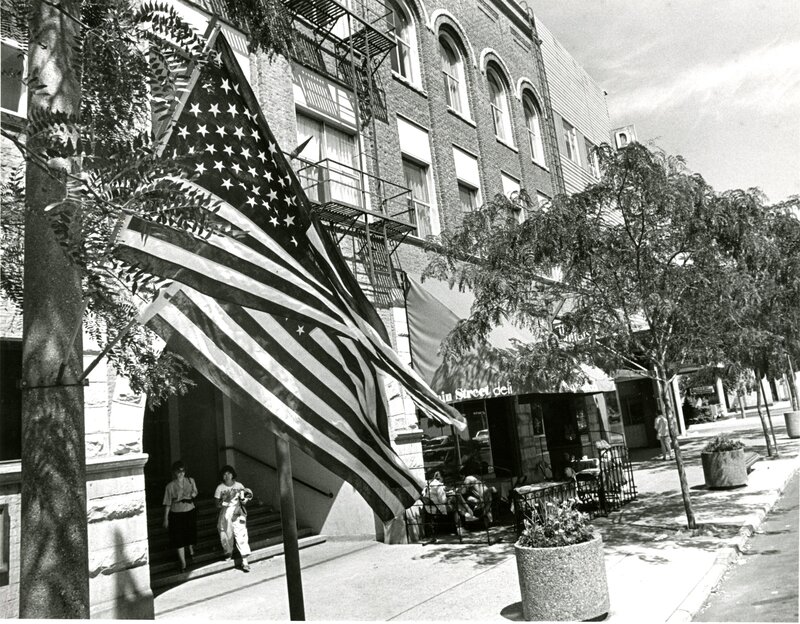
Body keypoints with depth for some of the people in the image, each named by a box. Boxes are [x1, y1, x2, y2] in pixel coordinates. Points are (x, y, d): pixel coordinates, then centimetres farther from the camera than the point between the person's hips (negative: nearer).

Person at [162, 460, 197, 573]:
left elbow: (195, 492, 14)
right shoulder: (170, 486, -12)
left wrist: (193, 494, -10)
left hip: (190, 511, 3)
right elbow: (167, 504, -7)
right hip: (176, 514, -3)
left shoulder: (190, 481, -3)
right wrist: (166, 519, -5)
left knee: (191, 534, 17)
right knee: (179, 539, 0)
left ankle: (190, 550, 43)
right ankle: (182, 563, 12)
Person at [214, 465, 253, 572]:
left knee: (241, 535, -11)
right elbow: (217, 505, -4)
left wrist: (244, 498, -16)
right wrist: (225, 500, -20)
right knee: (226, 536, 11)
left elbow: (243, 503, 6)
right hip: (225, 514, 1)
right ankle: (228, 552, 43)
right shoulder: (219, 488, -2)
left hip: (237, 513, -1)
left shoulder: (239, 486, 0)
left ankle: (245, 561, -10)